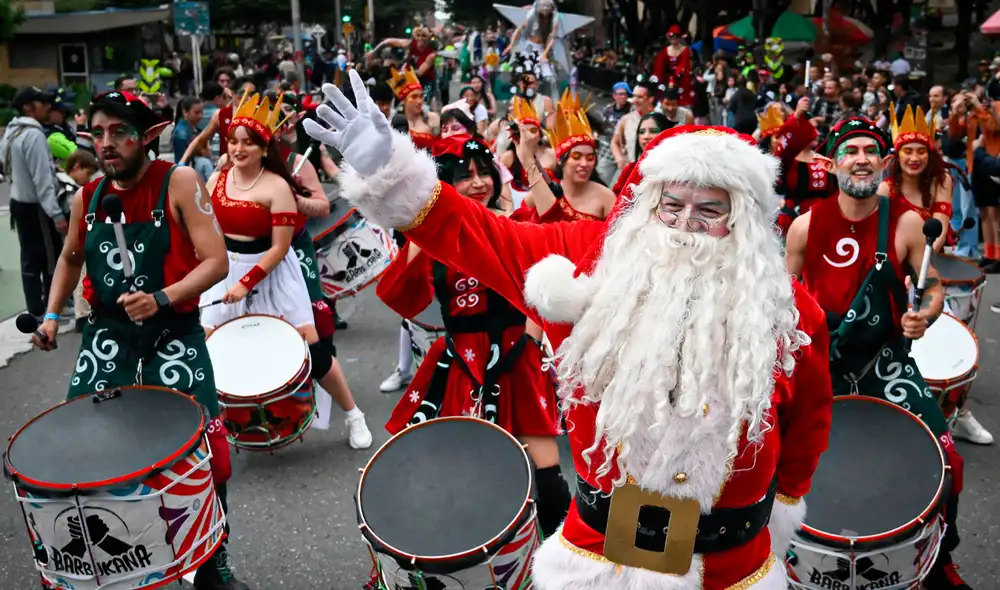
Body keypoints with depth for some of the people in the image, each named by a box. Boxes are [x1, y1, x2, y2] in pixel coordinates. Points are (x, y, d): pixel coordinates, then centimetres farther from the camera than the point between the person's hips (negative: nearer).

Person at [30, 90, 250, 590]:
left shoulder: (179, 183, -10)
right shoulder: (86, 198, 4)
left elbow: (216, 262, -15)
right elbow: (71, 258, 24)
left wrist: (162, 299, -27)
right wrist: (52, 314, 14)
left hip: (174, 334, -4)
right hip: (106, 336, 4)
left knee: (204, 449, -8)